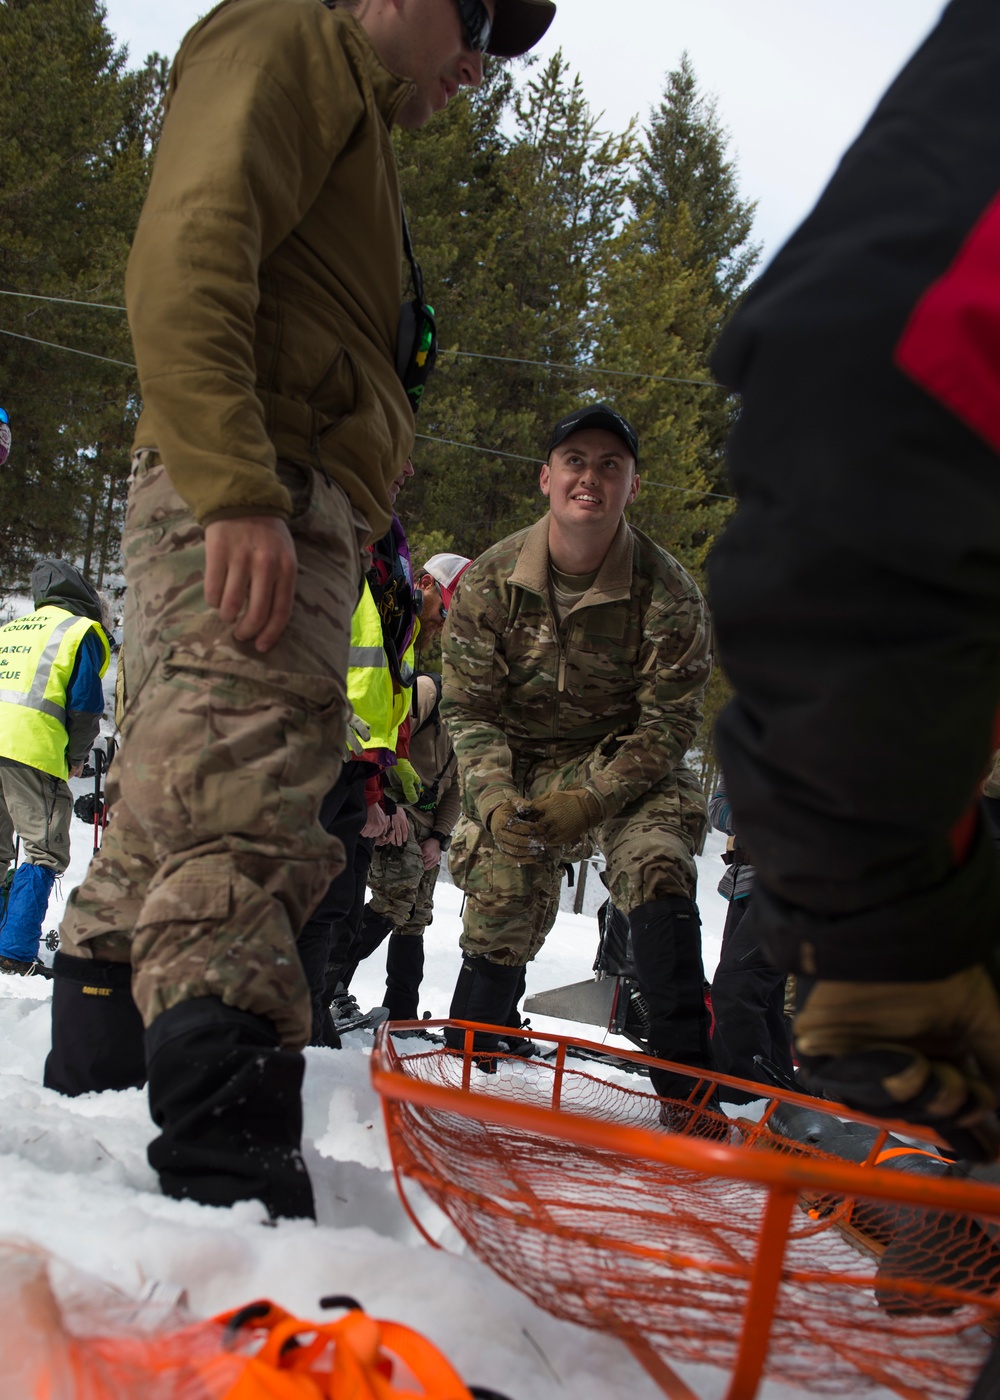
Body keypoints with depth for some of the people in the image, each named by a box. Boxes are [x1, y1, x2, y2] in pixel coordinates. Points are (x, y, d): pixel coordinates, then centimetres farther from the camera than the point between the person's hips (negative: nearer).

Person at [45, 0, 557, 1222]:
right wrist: (239, 492, -26)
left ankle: (92, 1061, 28)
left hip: (276, 514, 10)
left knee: (173, 828, 16)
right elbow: (185, 260, -14)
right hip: (250, 516, -10)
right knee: (240, 841, -22)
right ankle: (236, 1181, -29)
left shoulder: (352, 119, 36)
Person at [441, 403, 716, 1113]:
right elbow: (467, 708, -6)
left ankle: (687, 1086, -22)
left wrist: (587, 800, -26)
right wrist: (495, 800, -22)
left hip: (626, 761, -1)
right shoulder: (489, 582, -12)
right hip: (517, 764, 1)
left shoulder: (670, 594, -18)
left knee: (658, 869, -26)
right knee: (500, 914, -3)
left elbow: (666, 722, -14)